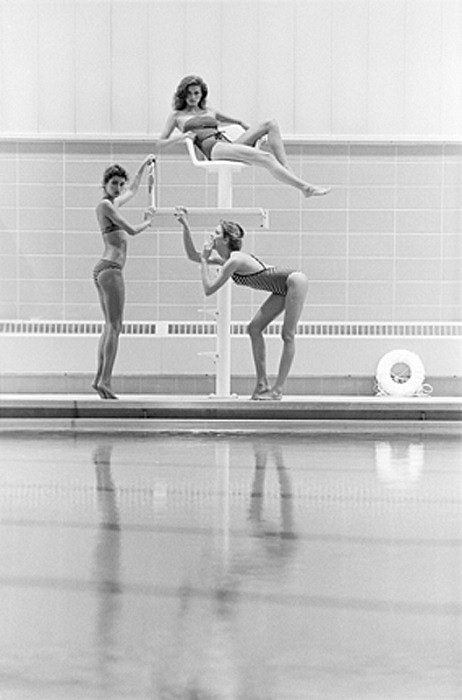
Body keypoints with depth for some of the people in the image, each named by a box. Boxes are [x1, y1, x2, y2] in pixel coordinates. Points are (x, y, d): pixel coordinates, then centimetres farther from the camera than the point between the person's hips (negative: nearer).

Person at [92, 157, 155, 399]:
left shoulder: (112, 203, 20)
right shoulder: (105, 205, -8)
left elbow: (132, 190, 40)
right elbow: (131, 230, -11)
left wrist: (143, 166, 44)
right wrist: (147, 221, 8)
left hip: (103, 270, 10)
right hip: (110, 269, -10)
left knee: (110, 326, 10)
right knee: (114, 326, -12)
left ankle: (99, 378, 8)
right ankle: (105, 380, -17)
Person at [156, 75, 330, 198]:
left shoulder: (210, 112, 31)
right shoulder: (177, 116, 19)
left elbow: (239, 122, 42)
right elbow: (159, 145, 13)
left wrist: (254, 133, 21)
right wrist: (180, 137, -5)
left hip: (228, 143, 7)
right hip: (214, 149, -7)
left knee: (270, 124, -13)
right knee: (265, 157, -30)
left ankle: (288, 172, -25)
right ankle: (305, 187, -38)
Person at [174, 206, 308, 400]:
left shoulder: (234, 261, -23)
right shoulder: (224, 259, 5)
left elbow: (208, 289, -23)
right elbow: (192, 255, 14)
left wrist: (205, 260, -15)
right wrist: (185, 227, 5)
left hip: (295, 281, -10)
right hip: (283, 289, 10)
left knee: (288, 335, -8)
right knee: (254, 328, 6)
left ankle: (277, 390, -7)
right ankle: (262, 384, 5)